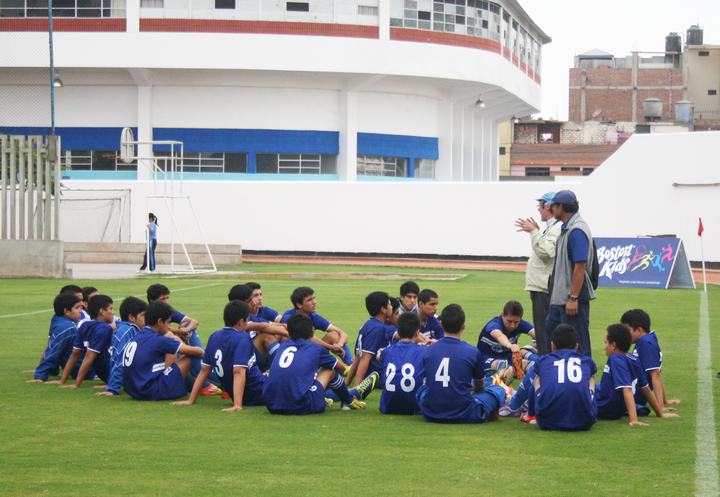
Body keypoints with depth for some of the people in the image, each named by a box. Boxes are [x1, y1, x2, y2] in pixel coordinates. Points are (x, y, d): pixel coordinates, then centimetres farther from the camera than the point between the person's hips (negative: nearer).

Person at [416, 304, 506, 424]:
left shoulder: (429, 351, 3)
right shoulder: (472, 352, -5)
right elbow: (480, 386, 14)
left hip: (430, 414, 2)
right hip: (463, 416, -2)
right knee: (499, 390, 18)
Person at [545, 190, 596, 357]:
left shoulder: (577, 230, -18)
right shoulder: (566, 228, 14)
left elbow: (580, 267, -23)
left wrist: (573, 298, -25)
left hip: (573, 299, -11)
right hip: (559, 299, 11)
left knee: (578, 344, -5)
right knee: (549, 334, 16)